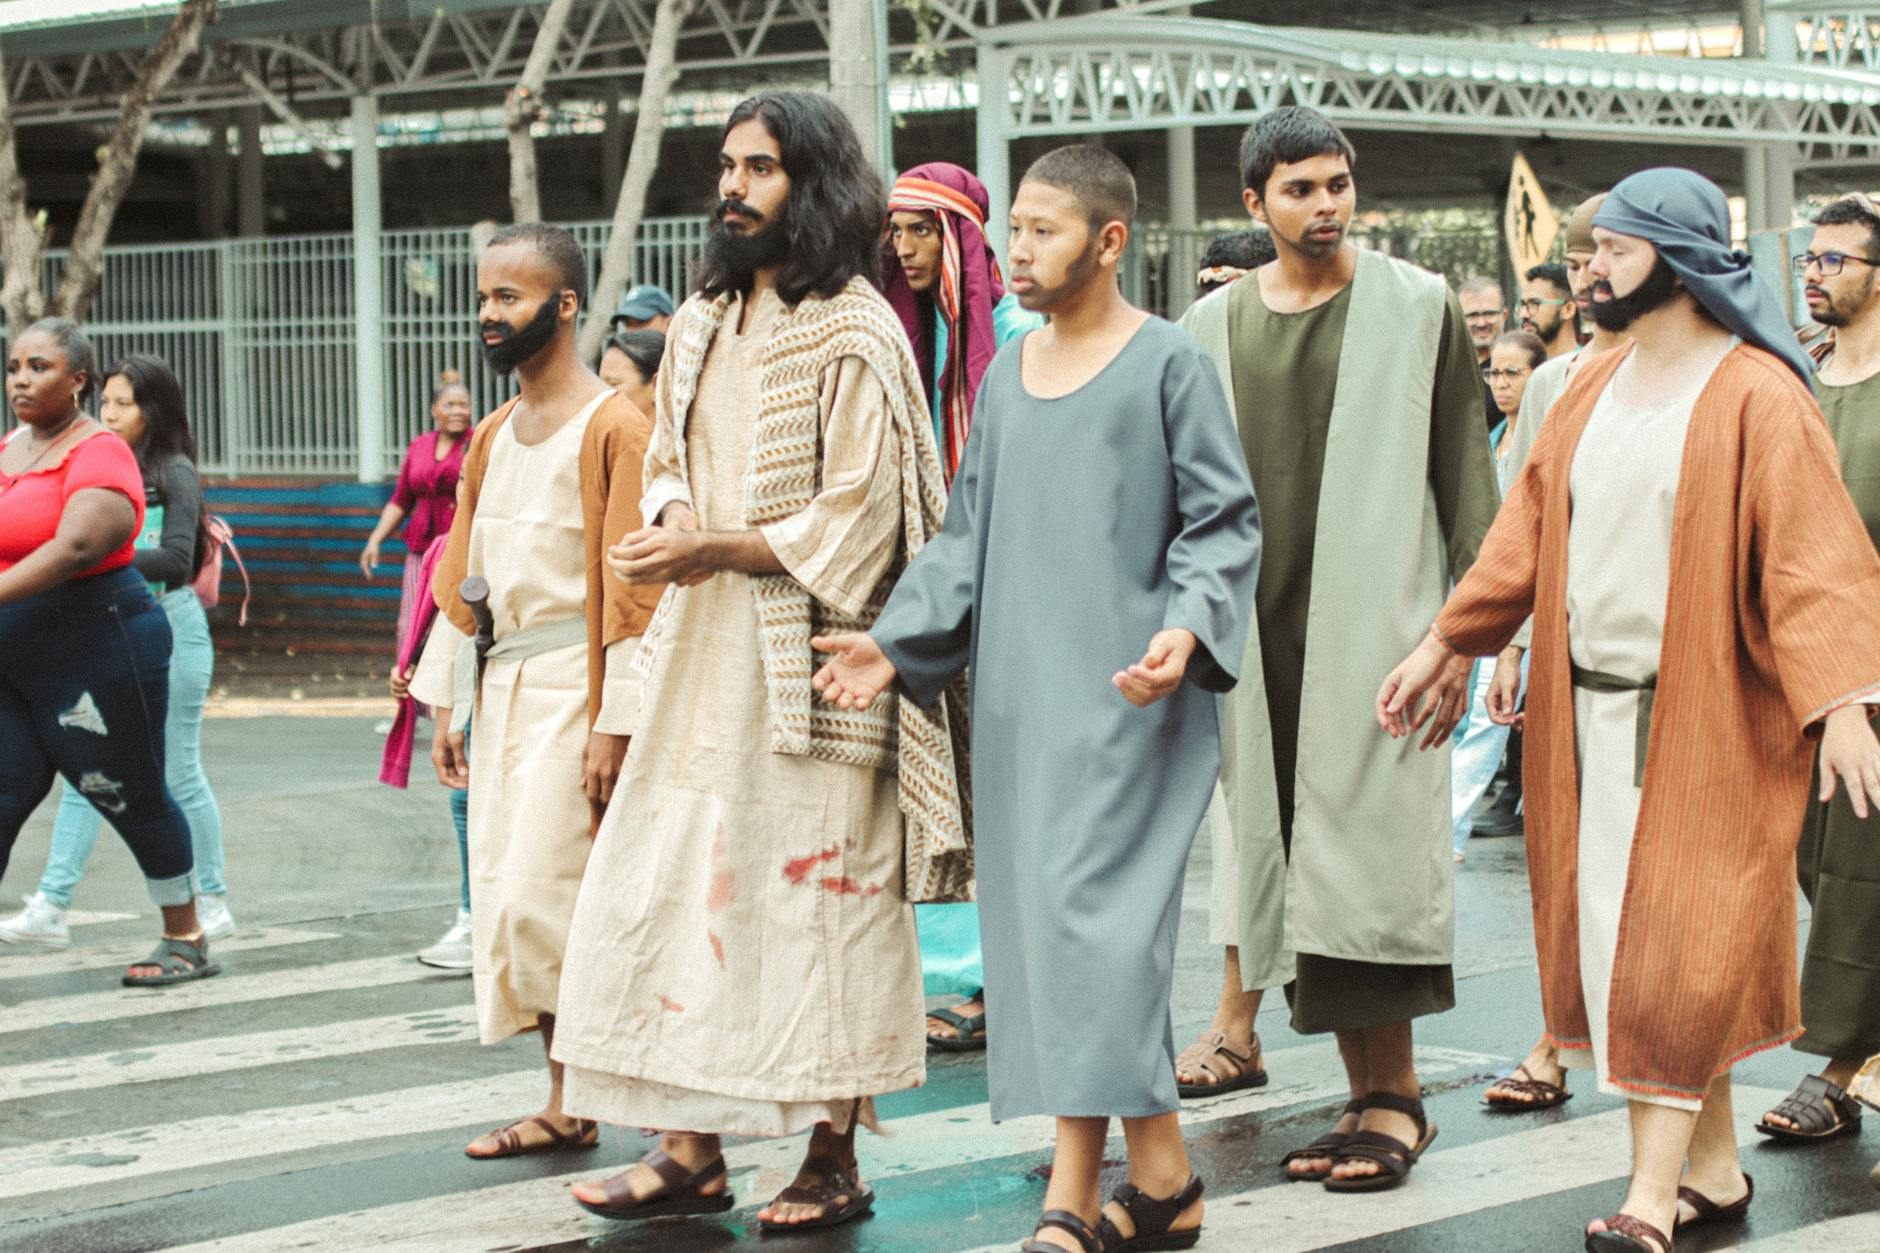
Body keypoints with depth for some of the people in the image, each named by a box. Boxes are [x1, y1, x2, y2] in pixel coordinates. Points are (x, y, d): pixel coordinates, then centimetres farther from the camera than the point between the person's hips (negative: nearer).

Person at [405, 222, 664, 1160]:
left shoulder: (612, 428, -9)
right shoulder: (492, 438, 16)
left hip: (571, 686, -8)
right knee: (505, 899, 7)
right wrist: (445, 708, 14)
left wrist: (615, 722, -18)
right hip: (500, 687, 8)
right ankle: (569, 1102, 14)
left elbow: (632, 585, -14)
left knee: (540, 898, -12)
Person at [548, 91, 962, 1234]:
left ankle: (834, 1159, 8)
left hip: (809, 664, -7)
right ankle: (692, 1151, 12)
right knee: (676, 884, 5)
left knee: (814, 894, -2)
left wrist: (715, 548, -17)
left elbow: (856, 520, -14)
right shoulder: (702, 325, 14)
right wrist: (675, 515, 0)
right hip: (704, 654, 7)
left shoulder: (854, 333, -9)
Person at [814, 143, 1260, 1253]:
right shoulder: (1007, 374, 15)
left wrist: (1186, 630, -21)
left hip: (1127, 695, -7)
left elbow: (1224, 523, -5)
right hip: (1020, 692, 7)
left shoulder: (1169, 363, -3)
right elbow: (969, 538, 19)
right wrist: (896, 646, 8)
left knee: (1087, 917, -12)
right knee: (1039, 923, 4)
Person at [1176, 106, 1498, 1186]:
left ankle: (1394, 1092, -1)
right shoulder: (1212, 328, 10)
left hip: (1375, 626, -4)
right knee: (1294, 866, 4)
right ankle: (1372, 1093, 11)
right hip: (1261, 639, 4)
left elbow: (1466, 474, 0)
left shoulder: (1417, 307, 0)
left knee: (1369, 851, -9)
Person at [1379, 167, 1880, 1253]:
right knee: (1618, 930, 7)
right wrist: (1445, 644, 11)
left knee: (1674, 940, -7)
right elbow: (1530, 525, 15)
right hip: (1593, 706, 7)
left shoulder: (1755, 394, -10)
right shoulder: (1597, 388, 12)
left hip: (1700, 715, -7)